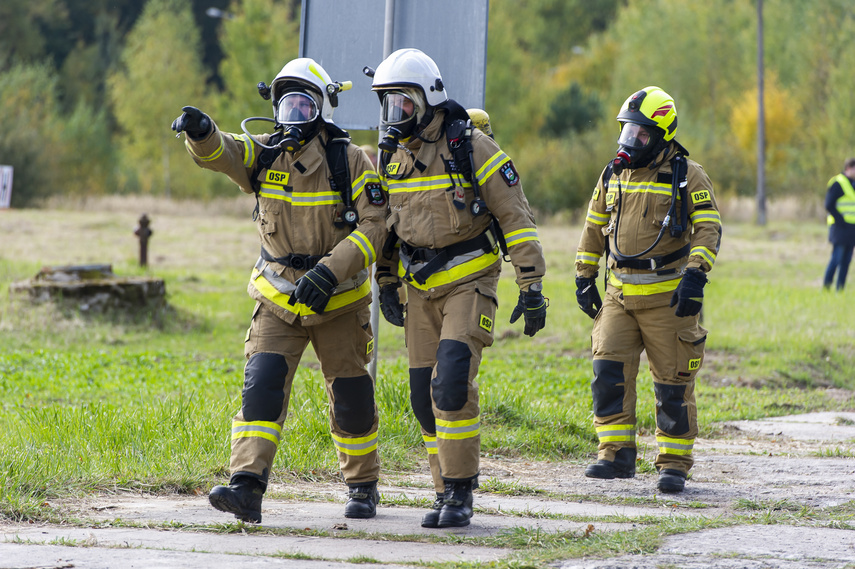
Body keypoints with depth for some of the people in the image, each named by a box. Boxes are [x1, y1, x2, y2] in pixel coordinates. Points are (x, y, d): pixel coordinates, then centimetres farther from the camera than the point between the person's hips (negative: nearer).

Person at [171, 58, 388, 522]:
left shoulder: (351, 161, -11)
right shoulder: (264, 154, -3)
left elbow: (374, 226, -17)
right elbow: (220, 152, -21)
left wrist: (329, 271, -29)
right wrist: (202, 133, -46)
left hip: (338, 301, -2)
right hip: (279, 300, 2)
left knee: (350, 399, 7)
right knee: (261, 385, -16)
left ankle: (363, 486, 29)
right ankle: (247, 488, -24)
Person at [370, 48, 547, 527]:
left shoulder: (473, 148, -12)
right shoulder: (393, 156, 6)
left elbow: (516, 218, -10)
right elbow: (386, 223, 21)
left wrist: (532, 286, -13)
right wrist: (387, 284, 18)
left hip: (470, 283, -6)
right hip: (422, 289, 6)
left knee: (453, 382, -19)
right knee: (426, 393, 2)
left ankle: (460, 492, -10)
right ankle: (450, 495, 13)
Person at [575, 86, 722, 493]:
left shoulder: (687, 176, -5)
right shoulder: (614, 175, 11)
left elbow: (708, 229, -10)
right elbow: (594, 227, 20)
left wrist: (695, 276, -22)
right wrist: (584, 277, 16)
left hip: (666, 297, -4)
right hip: (619, 295, 5)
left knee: (673, 382, -1)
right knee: (609, 370, -8)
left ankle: (674, 464, 8)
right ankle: (617, 455, -2)